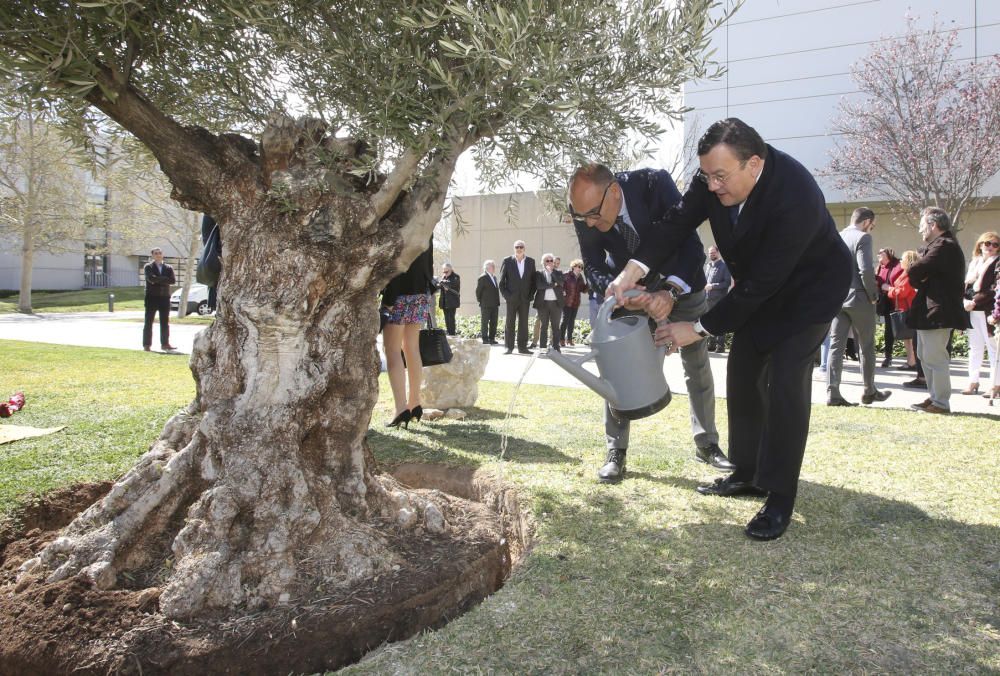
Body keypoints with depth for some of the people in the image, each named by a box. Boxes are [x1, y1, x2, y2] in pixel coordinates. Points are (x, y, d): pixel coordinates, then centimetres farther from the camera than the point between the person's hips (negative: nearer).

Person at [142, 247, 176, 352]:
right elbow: (150, 278, -17)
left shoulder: (168, 268, 12)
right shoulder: (148, 267, 3)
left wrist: (157, 280, -10)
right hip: (152, 297, -3)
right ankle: (147, 345, 3)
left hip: (165, 297, 3)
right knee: (148, 322, 0)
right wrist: (164, 279, -11)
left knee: (165, 322, 5)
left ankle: (165, 344, 11)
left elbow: (173, 280, -5)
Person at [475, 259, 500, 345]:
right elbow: (478, 291, -7)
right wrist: (480, 301, -2)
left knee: (494, 322, 8)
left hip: (495, 305, 7)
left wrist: (497, 302, 15)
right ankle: (485, 339, 3)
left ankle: (492, 338, 15)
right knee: (485, 322, 0)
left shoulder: (494, 277, 16)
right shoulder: (482, 278, -9)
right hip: (486, 305, -7)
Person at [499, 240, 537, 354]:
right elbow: (502, 280, 2)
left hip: (525, 298, 2)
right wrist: (505, 294, -6)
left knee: (523, 323, 5)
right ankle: (509, 347, 5)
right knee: (510, 323, 0)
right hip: (512, 298, -2)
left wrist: (531, 294, 0)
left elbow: (533, 279, 9)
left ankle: (522, 347, 10)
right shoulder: (507, 261, 1)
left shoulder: (531, 261, 7)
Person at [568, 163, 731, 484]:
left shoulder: (655, 183, -35)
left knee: (697, 363, 6)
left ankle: (707, 444, 23)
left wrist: (671, 292, -50)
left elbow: (691, 245, -34)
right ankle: (615, 451, -2)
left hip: (680, 279, -1)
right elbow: (593, 266, -18)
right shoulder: (584, 208, -26)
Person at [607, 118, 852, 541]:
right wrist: (636, 268, -31)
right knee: (742, 375, 8)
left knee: (785, 382, -15)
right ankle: (747, 474, 21)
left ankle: (780, 498, -5)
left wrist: (700, 329, -29)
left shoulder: (794, 199, -38)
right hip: (758, 286, 7)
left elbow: (760, 284, -34)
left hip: (809, 289, -7)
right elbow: (681, 220, -15)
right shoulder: (717, 174, -19)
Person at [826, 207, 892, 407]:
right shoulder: (862, 237, -9)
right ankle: (869, 391, 20)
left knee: (836, 345, 2)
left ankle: (833, 393, -4)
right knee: (866, 346, 9)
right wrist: (874, 295, -8)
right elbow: (866, 270, -19)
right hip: (858, 298, -5)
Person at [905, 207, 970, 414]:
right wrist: (923, 284, -5)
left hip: (938, 312, -11)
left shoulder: (943, 246, -16)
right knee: (925, 356, 17)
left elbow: (914, 272, -23)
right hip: (930, 311, 11)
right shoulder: (945, 245, 20)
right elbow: (922, 274, 13)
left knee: (934, 358, -6)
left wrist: (919, 282, -4)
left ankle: (941, 403, 1)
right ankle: (935, 398, 26)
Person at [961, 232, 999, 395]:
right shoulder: (973, 263, 15)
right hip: (972, 310, 6)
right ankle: (973, 381, 18)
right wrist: (964, 300, 0)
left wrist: (975, 301, -17)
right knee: (974, 347, 11)